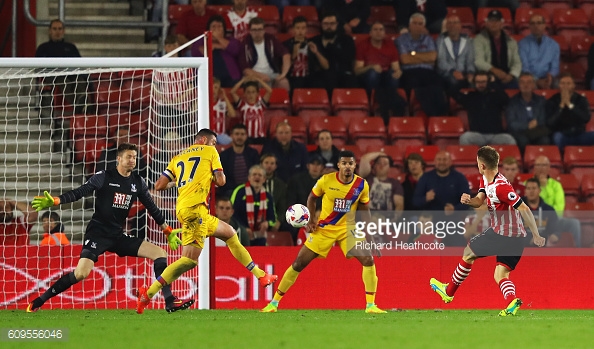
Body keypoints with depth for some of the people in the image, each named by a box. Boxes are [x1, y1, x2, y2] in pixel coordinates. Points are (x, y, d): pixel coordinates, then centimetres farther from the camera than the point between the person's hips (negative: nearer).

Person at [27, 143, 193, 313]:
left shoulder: (138, 182, 8)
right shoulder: (104, 177, -7)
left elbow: (152, 208, 18)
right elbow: (78, 193, -11)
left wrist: (168, 232, 20)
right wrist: (53, 201, -24)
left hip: (118, 236, 6)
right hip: (97, 233, -6)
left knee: (160, 253, -6)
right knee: (81, 273, -24)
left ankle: (170, 301, -3)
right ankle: (39, 301, -12)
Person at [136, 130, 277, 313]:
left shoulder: (178, 158, 23)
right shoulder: (209, 152, 9)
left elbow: (159, 186, 14)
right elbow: (220, 181, 4)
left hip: (183, 207, 8)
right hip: (195, 207, -8)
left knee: (230, 233, 20)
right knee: (190, 259, -16)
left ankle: (260, 275, 23)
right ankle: (148, 293, -23)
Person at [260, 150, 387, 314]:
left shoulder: (362, 184, -8)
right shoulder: (326, 180, -13)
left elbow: (364, 209, 6)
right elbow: (311, 198, 5)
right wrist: (310, 220, -6)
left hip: (348, 229, 1)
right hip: (324, 228, -1)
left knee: (368, 260, -17)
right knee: (299, 263, -2)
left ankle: (370, 305, -6)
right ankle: (274, 303, 10)